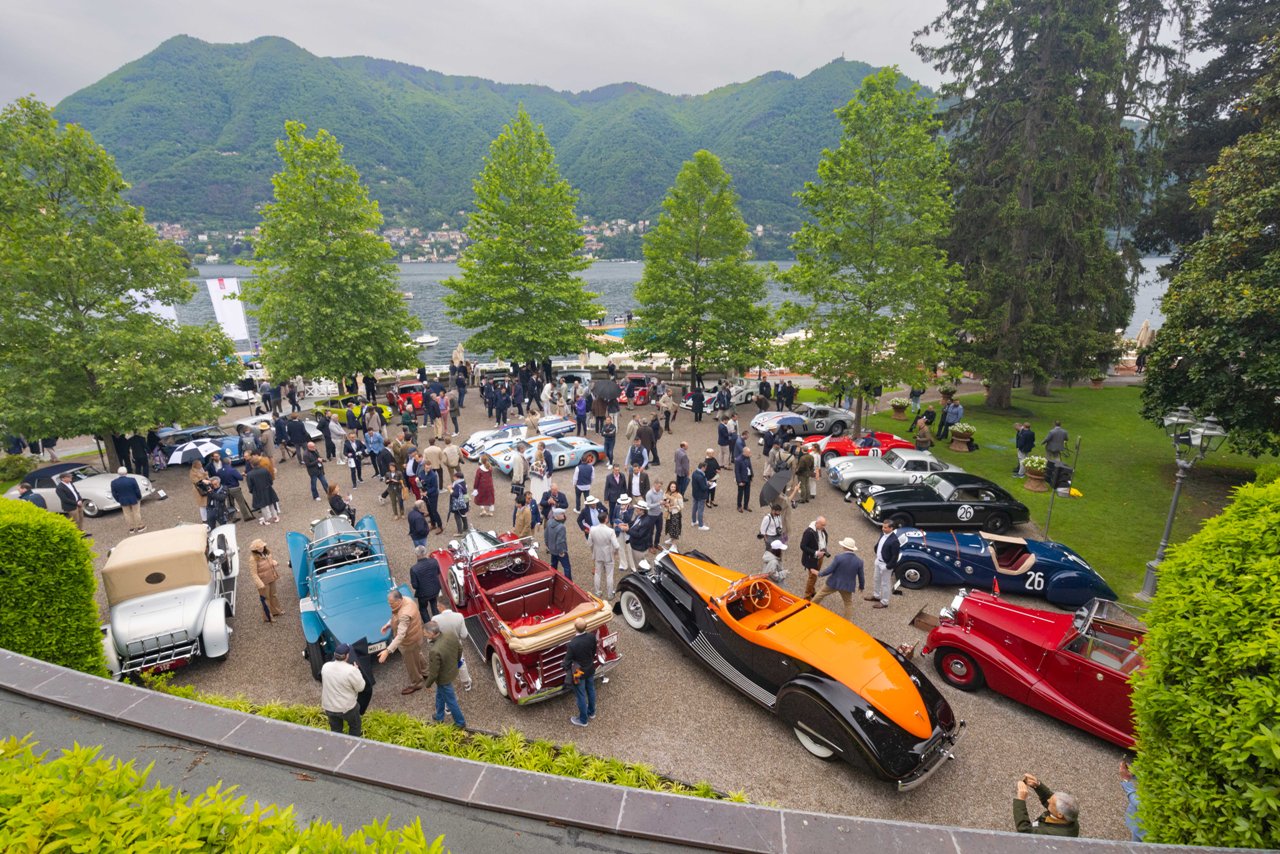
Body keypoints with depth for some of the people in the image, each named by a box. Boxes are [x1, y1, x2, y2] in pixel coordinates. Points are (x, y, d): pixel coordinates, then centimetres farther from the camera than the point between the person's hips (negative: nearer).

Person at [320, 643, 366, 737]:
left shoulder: (325, 666, -12)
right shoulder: (351, 670, -28)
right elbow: (360, 687, -15)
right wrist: (356, 671, -2)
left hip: (329, 706, 4)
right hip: (347, 707, -4)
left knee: (335, 729, 25)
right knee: (354, 725, 23)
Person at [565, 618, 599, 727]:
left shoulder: (572, 644, -35)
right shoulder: (592, 636, -21)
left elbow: (568, 660, -20)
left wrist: (567, 671, 0)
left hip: (579, 673, -5)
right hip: (590, 669, 5)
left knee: (581, 696, 16)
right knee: (591, 691, 27)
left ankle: (583, 720, 37)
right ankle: (591, 712, 50)